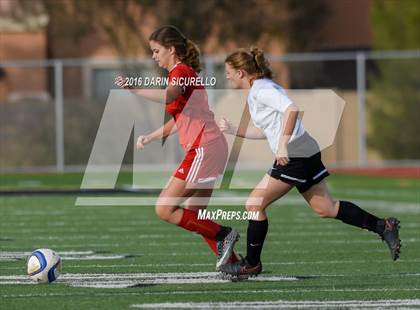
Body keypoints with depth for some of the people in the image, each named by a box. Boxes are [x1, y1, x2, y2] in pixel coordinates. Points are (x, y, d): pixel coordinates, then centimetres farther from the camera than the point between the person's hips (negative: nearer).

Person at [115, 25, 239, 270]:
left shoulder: (180, 72, -9)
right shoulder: (185, 73, 21)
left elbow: (168, 96, -33)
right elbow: (179, 120, 26)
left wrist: (134, 88, -40)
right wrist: (150, 137, 18)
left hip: (203, 148, -10)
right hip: (211, 148, 10)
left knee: (165, 209, -9)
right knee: (193, 217, 12)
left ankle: (223, 235, -5)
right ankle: (232, 262, 12)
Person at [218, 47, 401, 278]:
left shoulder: (261, 90, -12)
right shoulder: (259, 89, 19)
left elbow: (292, 109, -27)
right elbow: (266, 131, 26)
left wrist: (282, 145, -27)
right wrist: (234, 130, 22)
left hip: (293, 155, -10)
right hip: (307, 154, 10)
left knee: (255, 204, -3)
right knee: (326, 209, 10)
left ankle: (251, 264, 5)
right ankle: (383, 226, 7)